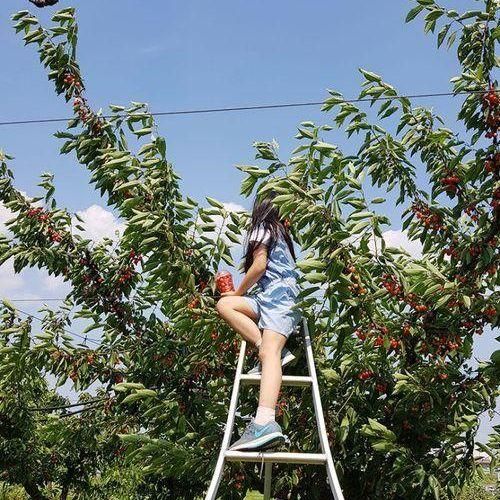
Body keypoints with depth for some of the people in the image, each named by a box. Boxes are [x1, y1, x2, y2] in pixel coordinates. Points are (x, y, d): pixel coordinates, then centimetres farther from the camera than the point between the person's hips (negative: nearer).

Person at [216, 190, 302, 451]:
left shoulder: (261, 228, 7)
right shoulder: (282, 231, 31)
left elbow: (259, 265, -6)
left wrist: (239, 292, 8)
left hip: (276, 293, -8)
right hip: (285, 294, 8)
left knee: (269, 353, -25)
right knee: (224, 305, 0)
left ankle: (265, 422, -43)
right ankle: (275, 353, -20)